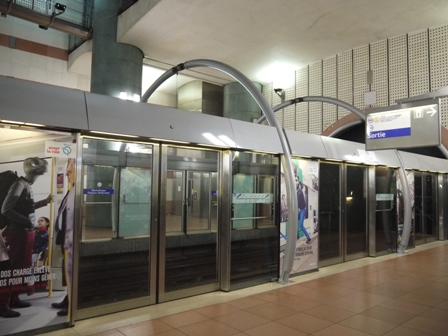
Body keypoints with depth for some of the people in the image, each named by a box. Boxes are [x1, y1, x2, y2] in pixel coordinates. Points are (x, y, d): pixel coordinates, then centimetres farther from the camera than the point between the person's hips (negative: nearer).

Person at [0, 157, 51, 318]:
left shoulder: (27, 185, 10)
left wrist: (44, 202, 22)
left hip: (27, 232, 9)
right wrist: (26, 221, -18)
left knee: (22, 268, 17)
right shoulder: (19, 184, -16)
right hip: (18, 233, -9)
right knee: (14, 268, 0)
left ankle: (14, 299, 30)